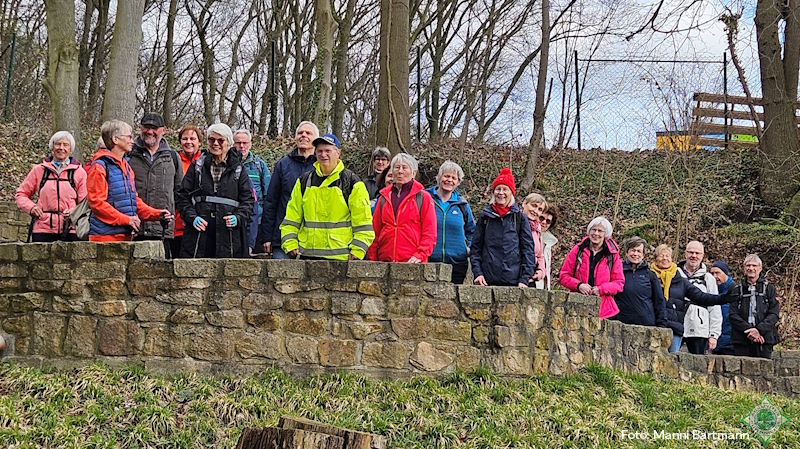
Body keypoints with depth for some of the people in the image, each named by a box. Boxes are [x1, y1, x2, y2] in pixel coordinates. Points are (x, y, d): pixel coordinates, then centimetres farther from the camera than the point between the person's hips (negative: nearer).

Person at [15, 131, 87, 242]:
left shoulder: (79, 172, 9)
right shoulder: (39, 170, 11)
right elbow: (21, 193, 18)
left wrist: (74, 212, -13)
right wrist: (30, 207, -2)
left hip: (70, 230, -1)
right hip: (43, 230, 1)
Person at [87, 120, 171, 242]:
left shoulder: (126, 166, 20)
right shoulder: (99, 166, -8)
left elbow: (134, 199, 22)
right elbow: (96, 202, -16)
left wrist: (156, 214, 7)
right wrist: (126, 219, -19)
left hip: (125, 235, 8)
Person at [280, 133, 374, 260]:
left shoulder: (352, 183, 2)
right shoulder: (303, 182, 13)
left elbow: (363, 222, 0)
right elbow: (291, 219, 14)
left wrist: (357, 251, -8)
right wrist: (290, 245, 2)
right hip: (308, 254, 3)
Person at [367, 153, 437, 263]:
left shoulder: (423, 197, 6)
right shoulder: (384, 197, 17)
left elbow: (429, 233, 0)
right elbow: (375, 231, 15)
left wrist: (420, 255, -12)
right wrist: (371, 258, 5)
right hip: (384, 261, 3)